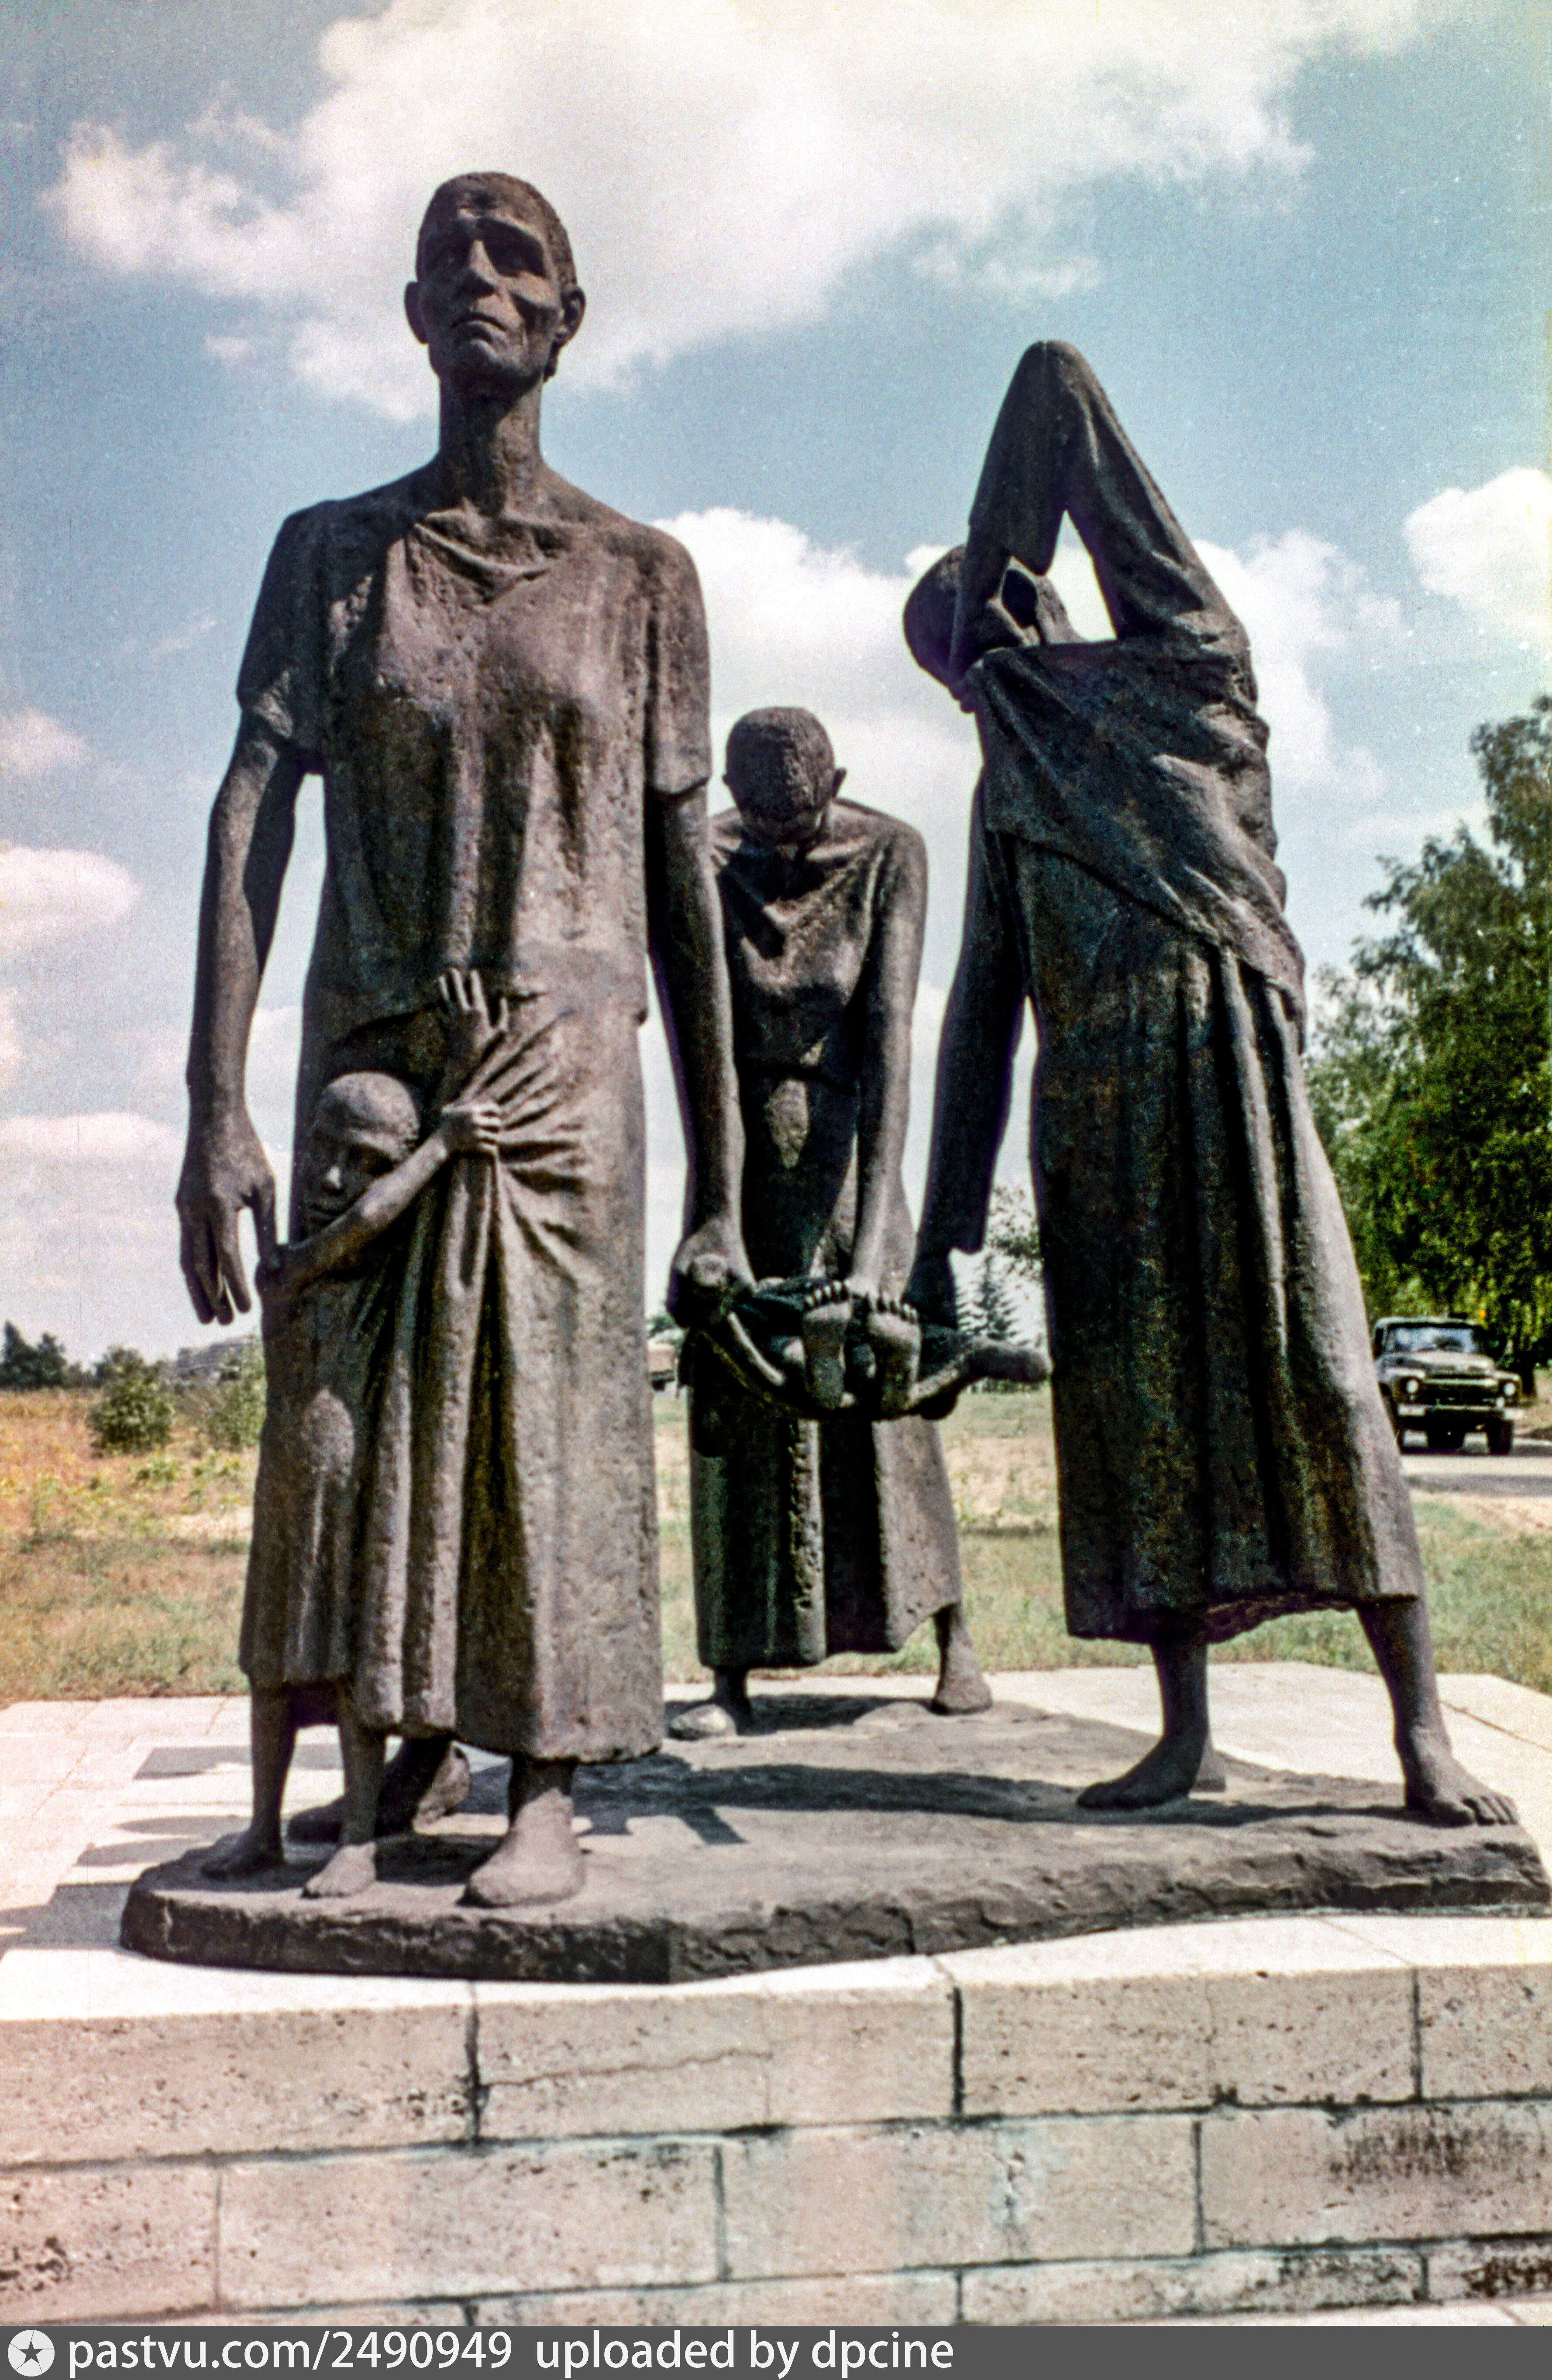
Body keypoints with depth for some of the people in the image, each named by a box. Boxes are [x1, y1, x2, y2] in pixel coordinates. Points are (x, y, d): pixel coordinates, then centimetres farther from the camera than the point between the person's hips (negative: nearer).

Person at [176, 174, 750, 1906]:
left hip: (566, 1060, -1)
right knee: (371, 1414, 1)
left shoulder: (640, 575, 9)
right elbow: (250, 817, -1)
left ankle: (546, 1795, 6)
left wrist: (719, 1190, 3)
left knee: (555, 1412, -3)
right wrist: (216, 1107, -14)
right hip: (373, 1052, 1)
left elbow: (684, 885, 7)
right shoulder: (332, 553, 11)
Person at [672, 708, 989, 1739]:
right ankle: (732, 1676, 3)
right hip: (743, 1143, 1)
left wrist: (873, 1231, -28)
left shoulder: (891, 853, -12)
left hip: (844, 1137, -1)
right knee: (733, 1397, -2)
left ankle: (954, 1636, 17)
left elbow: (890, 1034, -20)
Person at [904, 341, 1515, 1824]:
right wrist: (941, 1235, 12)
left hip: (1223, 1064, -5)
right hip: (1091, 1116, 5)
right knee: (1134, 1398, 1)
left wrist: (989, 575, 16)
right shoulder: (1006, 793, 23)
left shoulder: (1182, 663, 11)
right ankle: (1184, 1729, 8)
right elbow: (982, 1006, 18)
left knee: (1311, 1370, -9)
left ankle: (1421, 1730, -5)